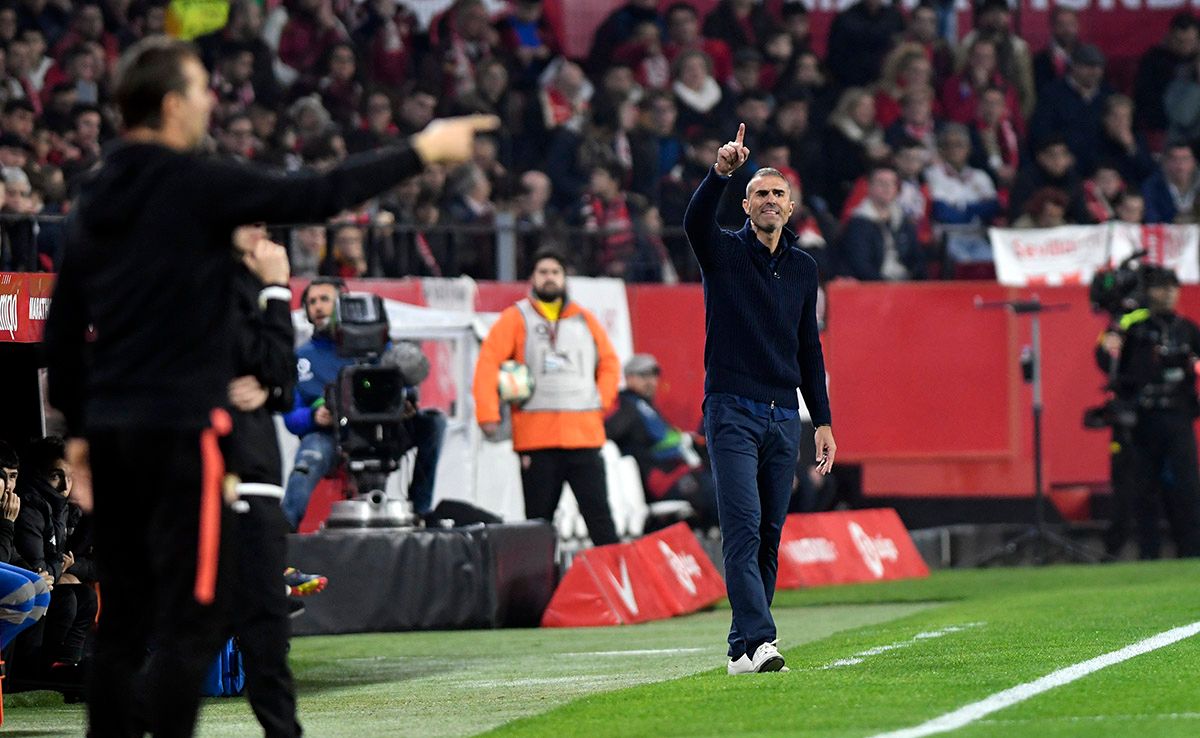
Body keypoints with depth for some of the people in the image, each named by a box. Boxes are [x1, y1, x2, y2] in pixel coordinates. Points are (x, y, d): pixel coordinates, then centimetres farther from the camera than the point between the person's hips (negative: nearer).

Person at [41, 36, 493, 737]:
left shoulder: (95, 200, 12)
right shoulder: (198, 186, -10)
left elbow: (63, 329, 16)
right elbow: (318, 196, -8)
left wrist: (79, 428, 22)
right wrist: (420, 152, 3)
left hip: (111, 428, 8)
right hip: (179, 426, -8)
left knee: (124, 620, 11)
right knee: (190, 616, -6)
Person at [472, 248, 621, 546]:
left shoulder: (584, 319, 15)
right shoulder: (515, 319, 6)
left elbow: (609, 362, 23)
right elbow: (488, 362, -2)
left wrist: (602, 401, 7)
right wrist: (488, 414, -11)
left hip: (584, 434, 2)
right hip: (537, 439, -2)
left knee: (599, 514, -3)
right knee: (539, 520, 2)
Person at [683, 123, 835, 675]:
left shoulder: (802, 268, 15)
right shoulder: (723, 252, 2)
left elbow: (808, 349, 18)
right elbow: (695, 222, -22)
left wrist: (822, 422, 13)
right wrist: (720, 172, -39)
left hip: (783, 417, 5)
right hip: (732, 412, -5)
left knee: (769, 537, 5)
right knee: (743, 530, -15)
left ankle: (744, 648, 11)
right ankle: (755, 641, -24)